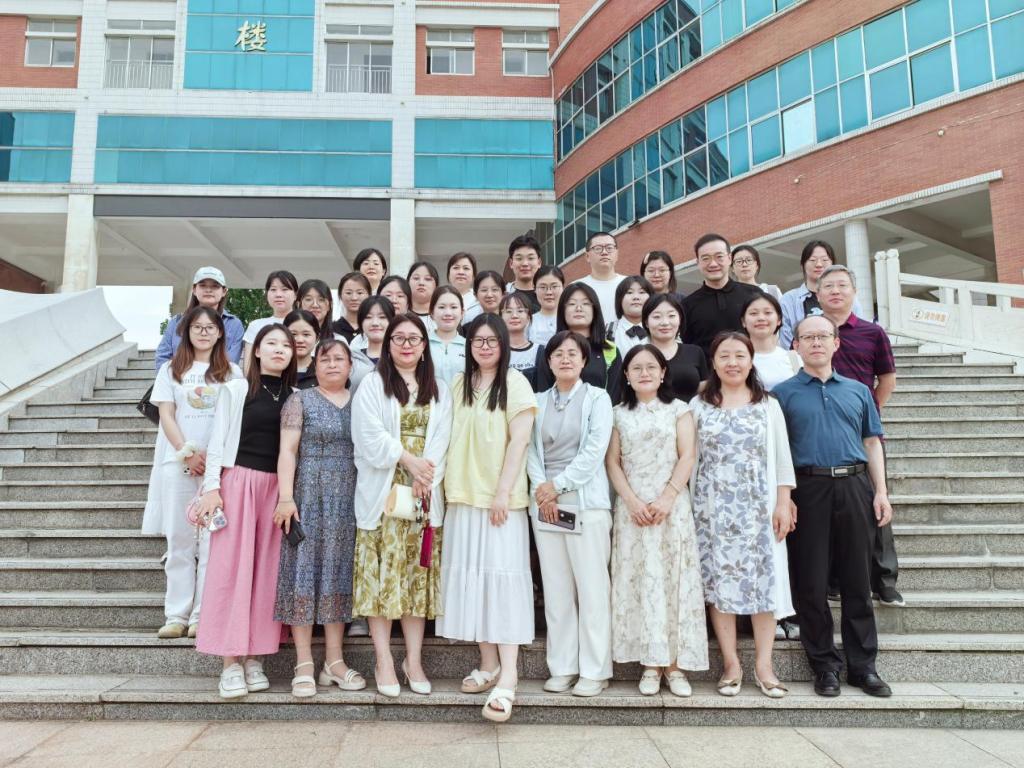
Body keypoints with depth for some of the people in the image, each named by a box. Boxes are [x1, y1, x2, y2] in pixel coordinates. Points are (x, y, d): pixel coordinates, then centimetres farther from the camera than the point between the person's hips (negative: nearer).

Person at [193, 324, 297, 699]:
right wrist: (212, 486, -8)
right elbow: (218, 440, 1)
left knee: (267, 570, 3)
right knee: (231, 566, -2)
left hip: (277, 486, 3)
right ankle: (230, 662, 4)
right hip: (239, 481, -3)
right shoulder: (235, 389, 4)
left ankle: (254, 658, 11)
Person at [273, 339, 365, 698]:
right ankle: (304, 664, 6)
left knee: (338, 573, 7)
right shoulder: (300, 400, 3)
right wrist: (286, 497, -14)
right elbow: (287, 450, -4)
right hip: (309, 496, -3)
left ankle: (334, 661, 14)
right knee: (305, 571, -2)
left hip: (348, 500, 3)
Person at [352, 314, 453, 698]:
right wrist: (409, 460, -12)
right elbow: (371, 435, -6)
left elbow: (441, 439, 4)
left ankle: (414, 659, 12)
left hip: (424, 494, 3)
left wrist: (424, 477, -10)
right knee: (382, 574, -3)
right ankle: (384, 661, 5)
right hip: (383, 491, -2)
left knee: (418, 575, 4)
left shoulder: (438, 390, 14)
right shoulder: (373, 384, 5)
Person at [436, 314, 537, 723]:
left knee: (503, 575, -8)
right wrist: (449, 485, 5)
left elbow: (519, 441, -9)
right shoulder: (459, 384, 13)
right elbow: (452, 439, 14)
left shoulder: (515, 383, -2)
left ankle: (508, 672, -6)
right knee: (471, 576, 6)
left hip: (501, 497, -5)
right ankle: (488, 663, 17)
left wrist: (503, 492, -15)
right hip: (463, 495, 5)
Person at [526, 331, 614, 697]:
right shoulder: (538, 402, 13)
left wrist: (558, 484, -10)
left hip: (586, 502, -3)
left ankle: (594, 671, 8)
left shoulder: (597, 398, 3)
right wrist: (541, 489, -8)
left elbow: (594, 451, -6)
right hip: (544, 502, 3)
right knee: (555, 588, 7)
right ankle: (562, 667, 16)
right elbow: (531, 450, 6)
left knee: (591, 588, -2)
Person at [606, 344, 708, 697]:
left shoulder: (678, 409, 7)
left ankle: (675, 663, 6)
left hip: (672, 505, -1)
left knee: (673, 579, -1)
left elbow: (686, 457, -1)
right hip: (632, 507, 1)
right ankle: (650, 663, 7)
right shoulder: (619, 414, 10)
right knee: (639, 580, 0)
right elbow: (612, 462, 4)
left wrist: (667, 499, -12)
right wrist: (632, 501, -9)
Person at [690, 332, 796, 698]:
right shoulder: (698, 406, 5)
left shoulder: (768, 406, 7)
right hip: (713, 508, 0)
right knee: (719, 580, 2)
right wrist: (688, 507, 0)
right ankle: (731, 664, 12)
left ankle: (763, 665, 11)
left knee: (763, 579, 0)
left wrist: (783, 504, -3)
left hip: (758, 506, 1)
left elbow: (782, 459, 5)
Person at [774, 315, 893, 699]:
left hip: (855, 488, 3)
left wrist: (880, 491, 6)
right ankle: (824, 664, 17)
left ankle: (863, 665, 20)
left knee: (857, 580, 8)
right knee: (811, 582, 3)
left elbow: (872, 443, 15)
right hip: (809, 490, -2)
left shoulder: (857, 390, 15)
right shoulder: (783, 393, 5)